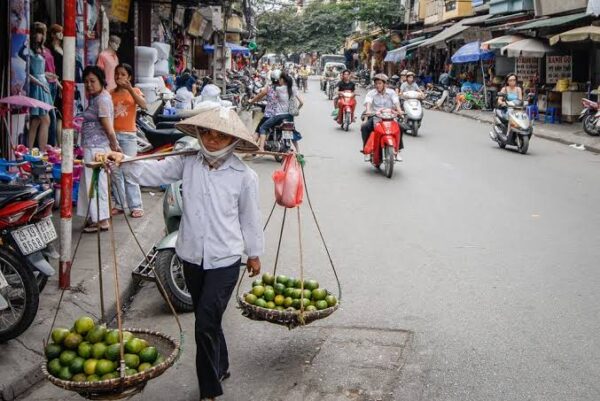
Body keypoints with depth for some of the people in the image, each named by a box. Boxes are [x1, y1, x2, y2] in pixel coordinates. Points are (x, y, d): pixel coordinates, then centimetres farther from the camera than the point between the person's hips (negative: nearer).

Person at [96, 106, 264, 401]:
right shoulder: (188, 163, -1)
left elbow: (250, 218, 0)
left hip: (225, 260, -4)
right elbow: (153, 171, -8)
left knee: (206, 324, -8)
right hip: (192, 255, 4)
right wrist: (122, 161, -26)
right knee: (208, 321, 21)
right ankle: (220, 368, 44)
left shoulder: (244, 176, -9)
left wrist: (254, 253, 10)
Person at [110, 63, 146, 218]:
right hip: (113, 134, 4)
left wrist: (129, 88, -24)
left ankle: (136, 206, -1)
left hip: (128, 136, -3)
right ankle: (119, 204, 15)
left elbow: (143, 105, -18)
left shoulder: (134, 91, 2)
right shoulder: (111, 93, 10)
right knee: (115, 172, 6)